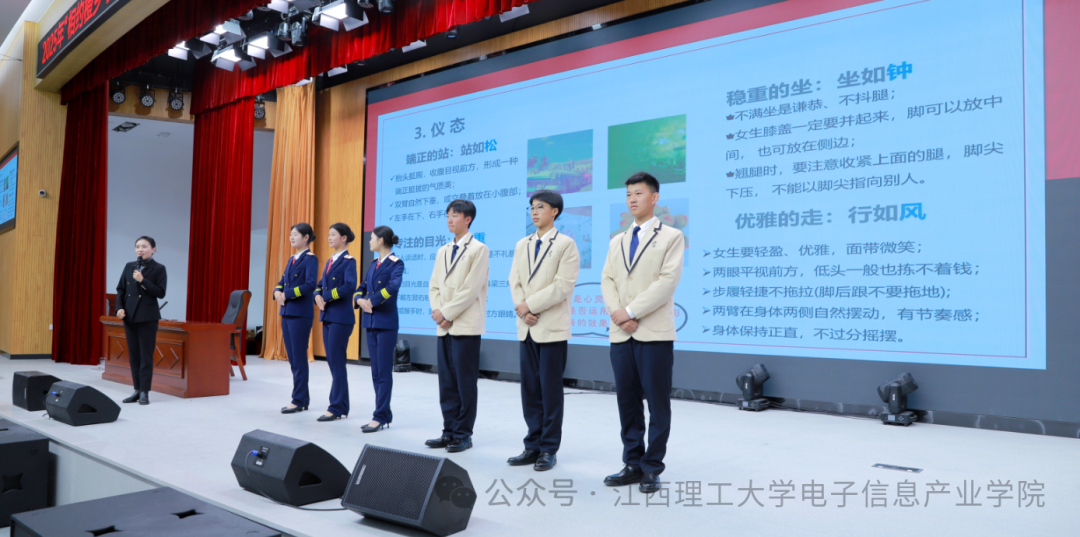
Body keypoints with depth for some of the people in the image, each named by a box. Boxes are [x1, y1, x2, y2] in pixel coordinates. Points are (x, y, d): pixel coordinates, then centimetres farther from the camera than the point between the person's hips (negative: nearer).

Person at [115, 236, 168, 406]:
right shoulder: (129, 266, 11)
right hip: (129, 316, 5)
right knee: (133, 355, 8)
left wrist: (142, 281, -18)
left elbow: (160, 293, -9)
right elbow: (120, 290, 10)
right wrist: (119, 308, -4)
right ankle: (137, 390, 15)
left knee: (146, 355, -2)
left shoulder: (159, 268, -2)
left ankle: (145, 392, 2)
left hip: (147, 317, -5)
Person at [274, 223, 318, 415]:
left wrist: (286, 294, -17)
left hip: (300, 313, -9)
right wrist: (277, 292, -3)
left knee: (299, 357, -3)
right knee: (292, 357, 10)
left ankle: (299, 401, 4)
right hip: (287, 312, 9)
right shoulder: (291, 259, 17)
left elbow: (310, 285, -20)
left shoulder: (310, 258, -9)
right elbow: (282, 282, 18)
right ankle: (302, 398, 18)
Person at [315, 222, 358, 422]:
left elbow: (349, 286, -22)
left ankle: (337, 408, 0)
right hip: (327, 316, 9)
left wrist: (326, 297, -16)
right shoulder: (329, 261, 17)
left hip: (341, 317, -9)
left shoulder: (348, 261, -9)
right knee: (332, 361, 10)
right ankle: (341, 405, 17)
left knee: (337, 362, -6)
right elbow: (320, 285, 19)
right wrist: (318, 297, -3)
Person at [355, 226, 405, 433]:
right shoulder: (373, 265, 15)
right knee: (376, 372, 9)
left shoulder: (396, 263, -8)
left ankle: (379, 417, 0)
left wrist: (371, 302, -17)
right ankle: (385, 414, 16)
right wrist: (360, 300, -3)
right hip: (371, 322, 8)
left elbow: (393, 286, -25)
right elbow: (362, 289, 18)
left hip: (386, 322, -8)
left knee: (384, 372, -4)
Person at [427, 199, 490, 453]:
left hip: (466, 325, -6)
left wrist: (447, 312, -11)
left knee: (465, 382, -1)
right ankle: (449, 431, 17)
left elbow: (471, 288, -12)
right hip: (444, 326, 7)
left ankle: (463, 434, 8)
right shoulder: (443, 251, 17)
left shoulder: (478, 249, -4)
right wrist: (438, 311, -3)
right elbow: (434, 286, 14)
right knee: (446, 382, 9)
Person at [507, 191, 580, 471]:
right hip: (526, 328, 6)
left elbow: (563, 286, -13)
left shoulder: (566, 244, -4)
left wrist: (530, 305, -14)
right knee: (530, 389, 8)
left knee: (550, 390, 1)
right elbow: (515, 282, 9)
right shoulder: (522, 245, 14)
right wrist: (523, 311, -8)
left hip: (552, 328, -5)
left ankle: (548, 449, 11)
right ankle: (533, 446, 17)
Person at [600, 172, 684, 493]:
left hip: (655, 333, -5)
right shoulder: (617, 242, 19)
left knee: (657, 403, 0)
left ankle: (652, 468, 10)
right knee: (627, 401, 8)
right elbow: (607, 281, 10)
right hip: (621, 333, 5)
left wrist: (632, 311, -15)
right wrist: (617, 314, -9)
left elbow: (668, 281, -10)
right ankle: (633, 464, 18)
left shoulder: (671, 236, 2)